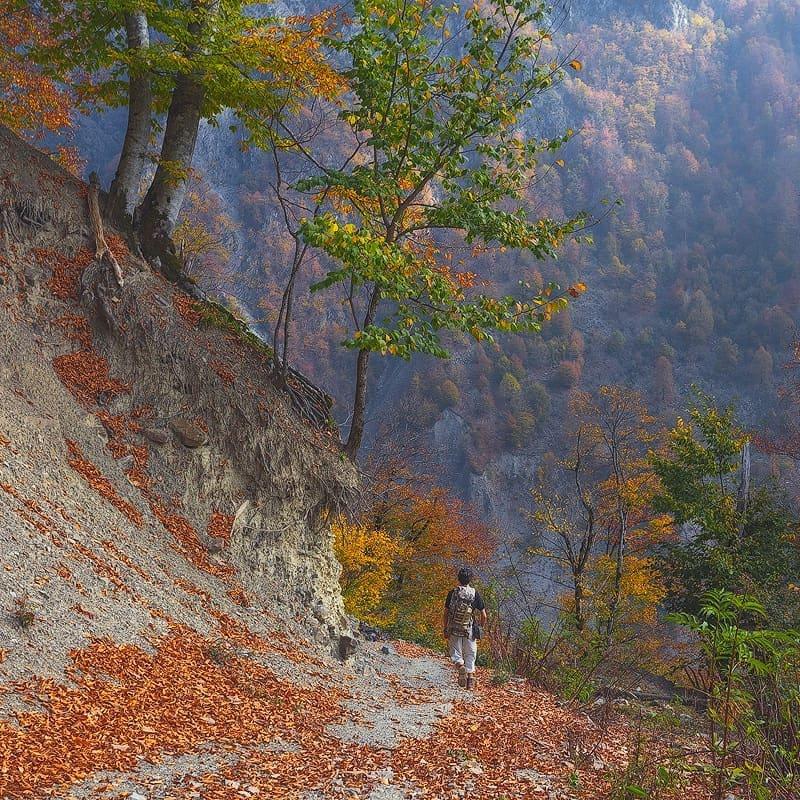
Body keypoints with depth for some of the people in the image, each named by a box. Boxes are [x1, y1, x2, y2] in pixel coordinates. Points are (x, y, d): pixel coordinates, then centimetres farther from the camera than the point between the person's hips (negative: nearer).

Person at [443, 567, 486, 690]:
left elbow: (446, 613, 0)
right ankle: (470, 674, 4)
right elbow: (483, 616, -1)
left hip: (454, 630, 0)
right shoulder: (475, 594, -3)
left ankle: (461, 666, -20)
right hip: (470, 631, 0)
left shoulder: (452, 593, -3)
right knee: (470, 655, 13)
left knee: (455, 654, 9)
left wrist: (445, 630, 10)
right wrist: (481, 627, 17)